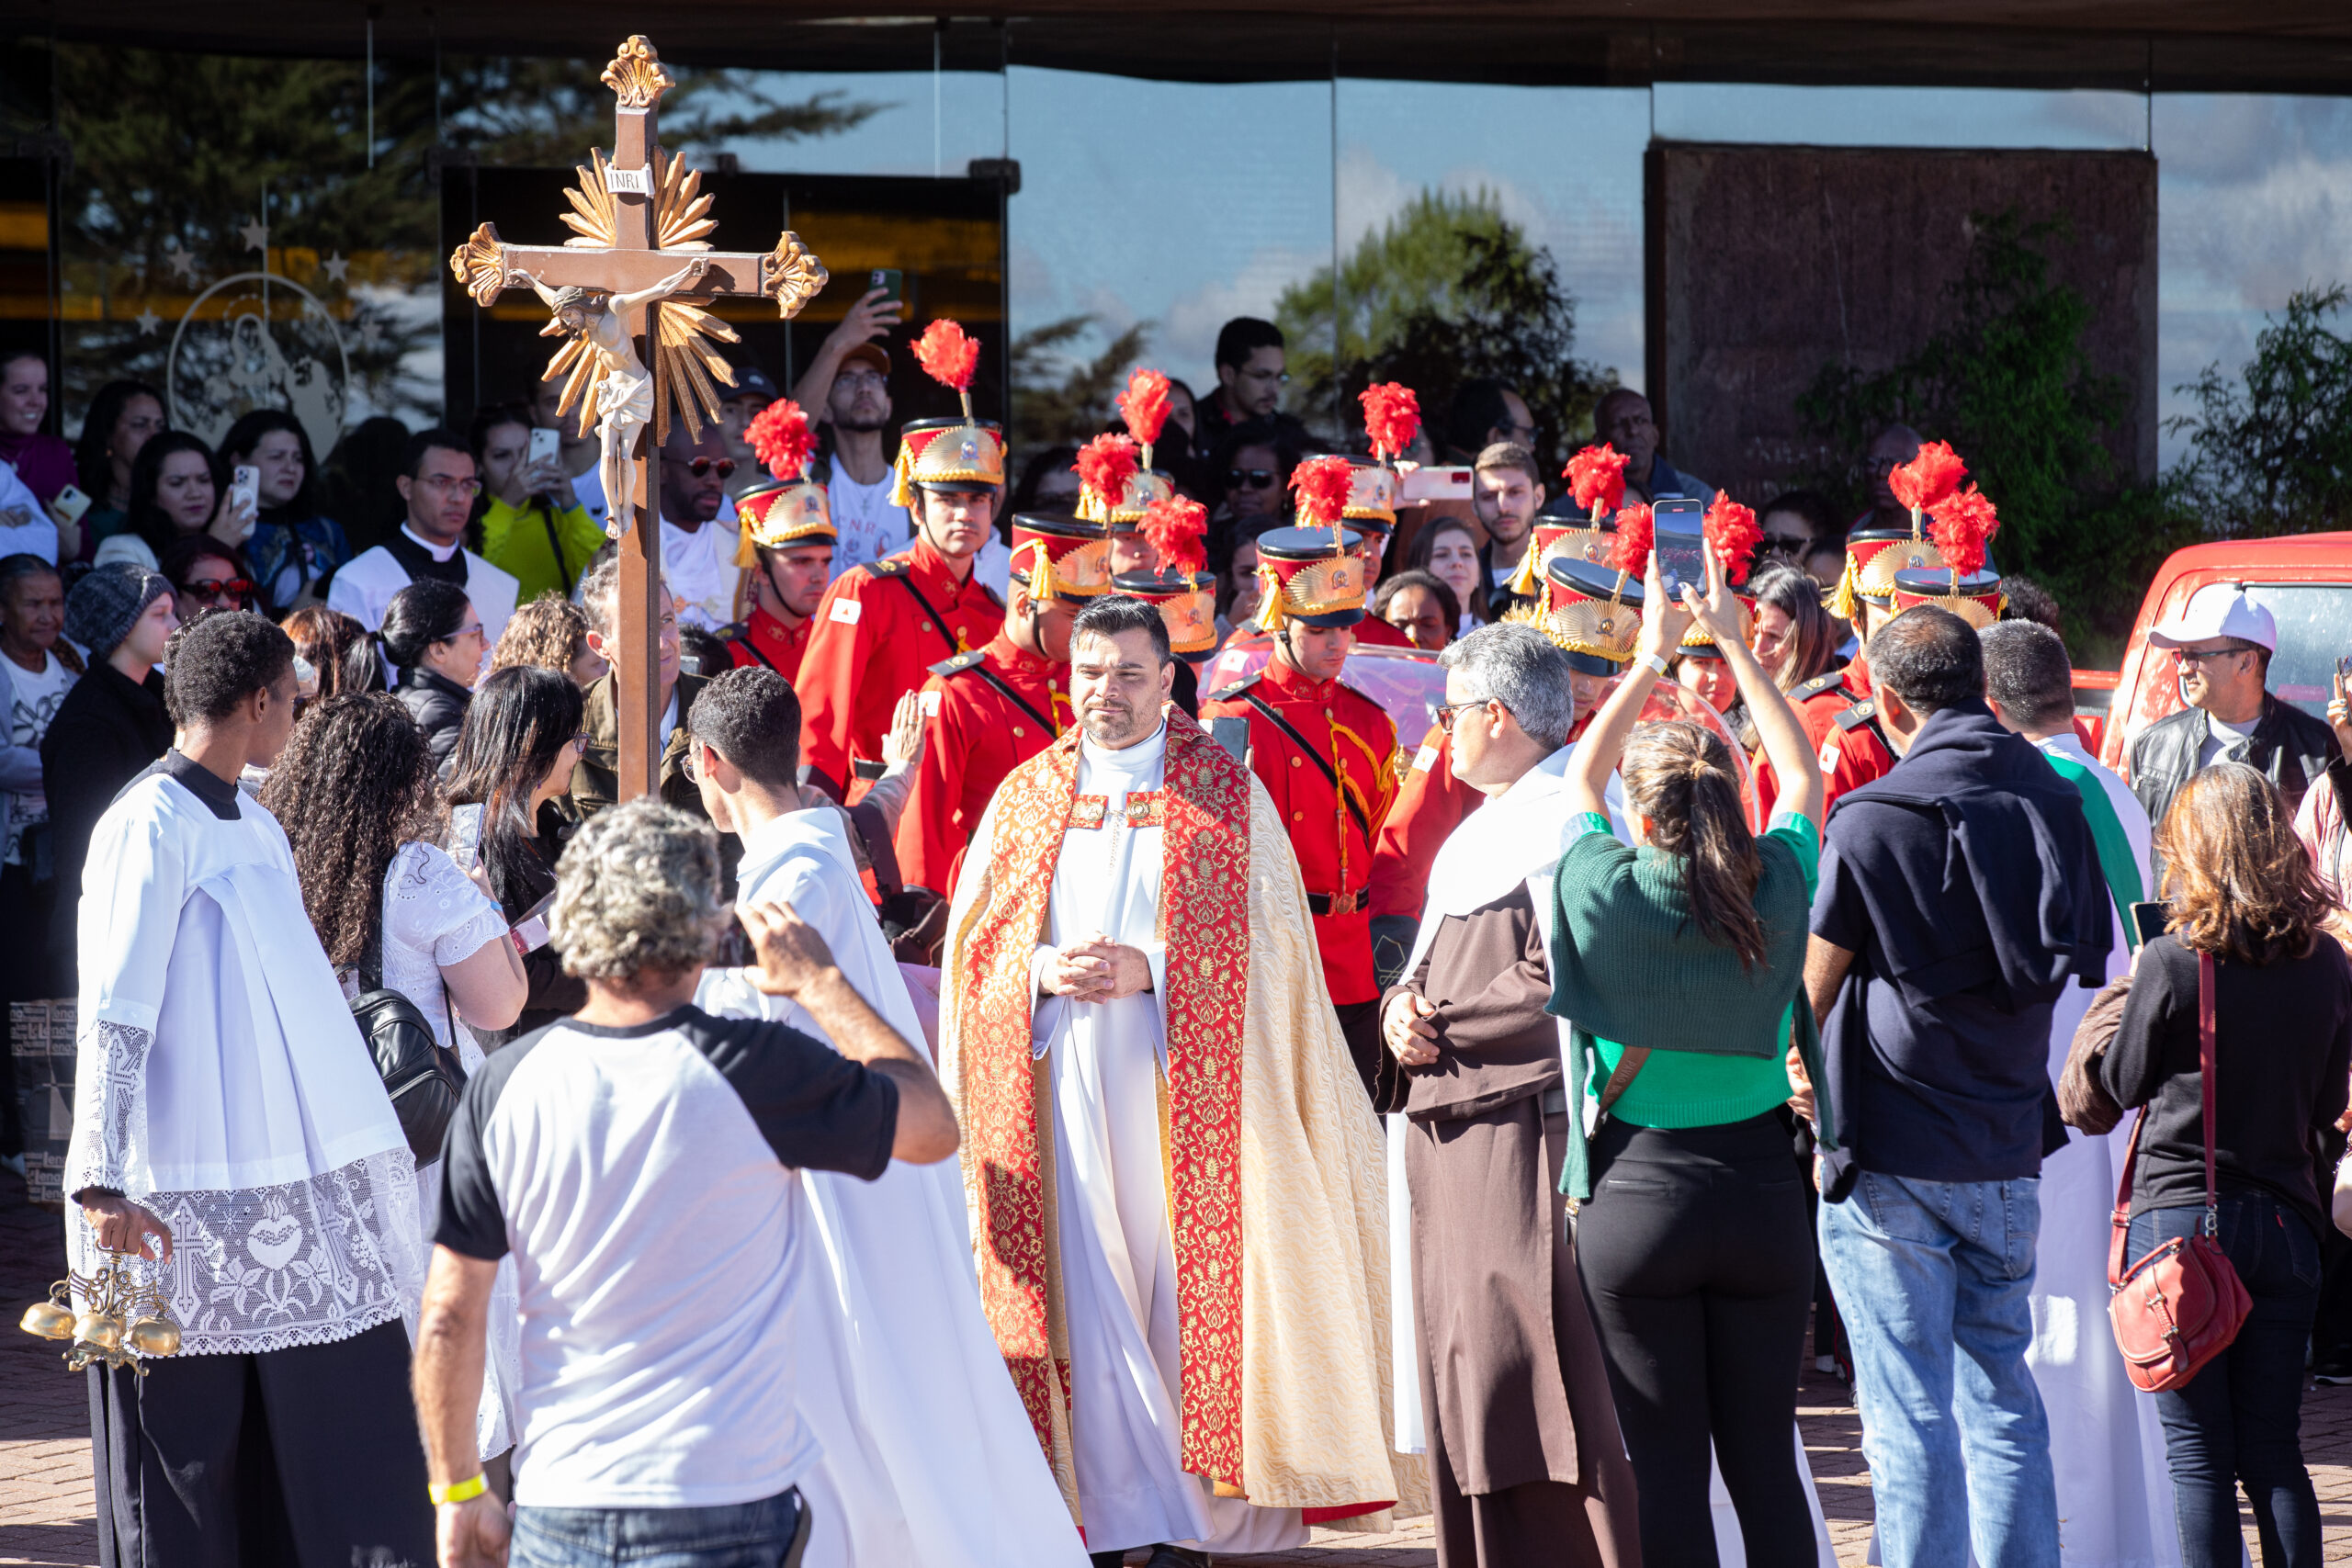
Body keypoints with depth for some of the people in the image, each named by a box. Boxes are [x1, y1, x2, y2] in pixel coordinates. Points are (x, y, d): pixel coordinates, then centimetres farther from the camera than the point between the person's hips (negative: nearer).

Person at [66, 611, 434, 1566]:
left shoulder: (256, 826, 17)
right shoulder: (151, 824, -11)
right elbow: (113, 1015, -17)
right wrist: (100, 1180, -23)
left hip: (299, 1186, 9)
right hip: (190, 1200, -9)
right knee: (189, 1453, 0)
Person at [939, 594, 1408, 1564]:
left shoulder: (1226, 794, 4)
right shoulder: (1025, 799, 12)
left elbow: (1263, 941, -3)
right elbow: (974, 939, 10)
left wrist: (1148, 970, -16)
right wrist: (1045, 970, -11)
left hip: (1187, 1085, -2)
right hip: (1062, 1088, 2)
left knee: (1186, 1290, -2)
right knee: (1089, 1297, -3)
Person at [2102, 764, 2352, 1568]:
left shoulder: (2172, 961, -12)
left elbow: (2123, 1083, 2)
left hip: (2179, 1213, -4)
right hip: (2285, 1222, 4)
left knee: (2199, 1457, 1)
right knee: (2275, 1455, 9)